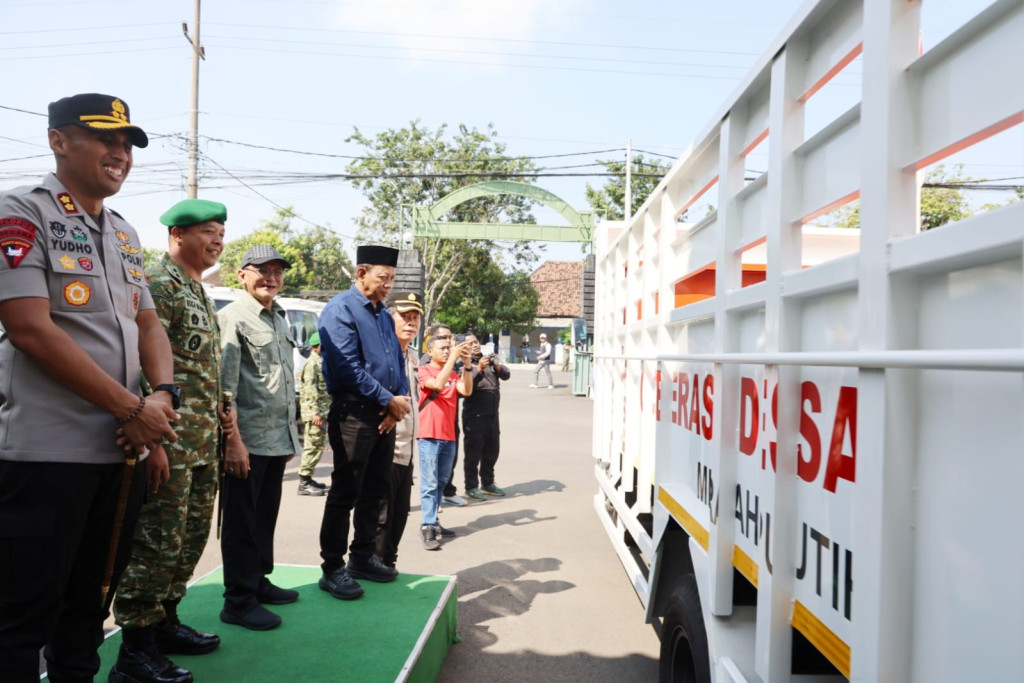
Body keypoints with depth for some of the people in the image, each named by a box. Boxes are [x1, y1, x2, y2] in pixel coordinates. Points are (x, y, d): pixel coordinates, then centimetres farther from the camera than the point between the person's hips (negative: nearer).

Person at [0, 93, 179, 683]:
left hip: (126, 450, 7)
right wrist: (133, 408, -15)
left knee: (91, 604, 17)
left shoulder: (125, 233, 16)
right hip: (47, 453, -7)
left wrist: (164, 396, -6)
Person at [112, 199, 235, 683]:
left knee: (192, 536, 16)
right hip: (171, 439, -10)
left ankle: (165, 621, 30)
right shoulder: (158, 284, -11)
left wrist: (219, 410, 14)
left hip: (203, 440, 10)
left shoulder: (199, 292, 18)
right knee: (158, 541, -4)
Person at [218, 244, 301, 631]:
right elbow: (225, 385, -14)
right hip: (247, 440, -8)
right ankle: (239, 600, 10)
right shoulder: (233, 318, -8)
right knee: (242, 520, 1)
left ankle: (258, 581, 29)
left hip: (277, 439, 8)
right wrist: (233, 440, -18)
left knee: (266, 516, 16)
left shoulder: (279, 320, 17)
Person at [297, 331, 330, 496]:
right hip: (313, 413, -10)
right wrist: (314, 412, -24)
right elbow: (310, 389, -18)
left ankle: (308, 478, 22)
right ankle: (304, 483, -6)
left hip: (322, 412, 10)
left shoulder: (322, 363, 19)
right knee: (312, 446, -9)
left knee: (318, 445, 13)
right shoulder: (312, 364, -11)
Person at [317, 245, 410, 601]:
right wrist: (389, 400, -14)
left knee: (376, 490, 14)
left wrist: (399, 401, -1)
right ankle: (333, 569, 9)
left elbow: (398, 361, 18)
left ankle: (363, 557, 28)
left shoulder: (383, 314, 16)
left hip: (386, 415, 8)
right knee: (345, 493, -2)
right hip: (354, 414, -8)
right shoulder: (341, 309, -10)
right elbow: (347, 367, -18)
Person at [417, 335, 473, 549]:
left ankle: (432, 522, 21)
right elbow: (438, 384, -24)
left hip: (449, 436, 7)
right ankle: (428, 528, -8)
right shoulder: (423, 371, -4)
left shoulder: (453, 374, 13)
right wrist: (453, 358, -23)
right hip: (429, 436, -6)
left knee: (440, 483, 12)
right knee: (429, 483, -8)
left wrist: (466, 364, -15)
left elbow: (466, 390, -4)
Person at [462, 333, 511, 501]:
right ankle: (471, 487, 7)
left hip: (492, 414, 7)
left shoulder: (489, 360, 13)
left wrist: (497, 365, -17)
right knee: (473, 452, -2)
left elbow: (506, 374, 2)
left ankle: (488, 484, 28)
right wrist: (479, 369, -32)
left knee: (492, 451, 15)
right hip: (474, 416, -7)